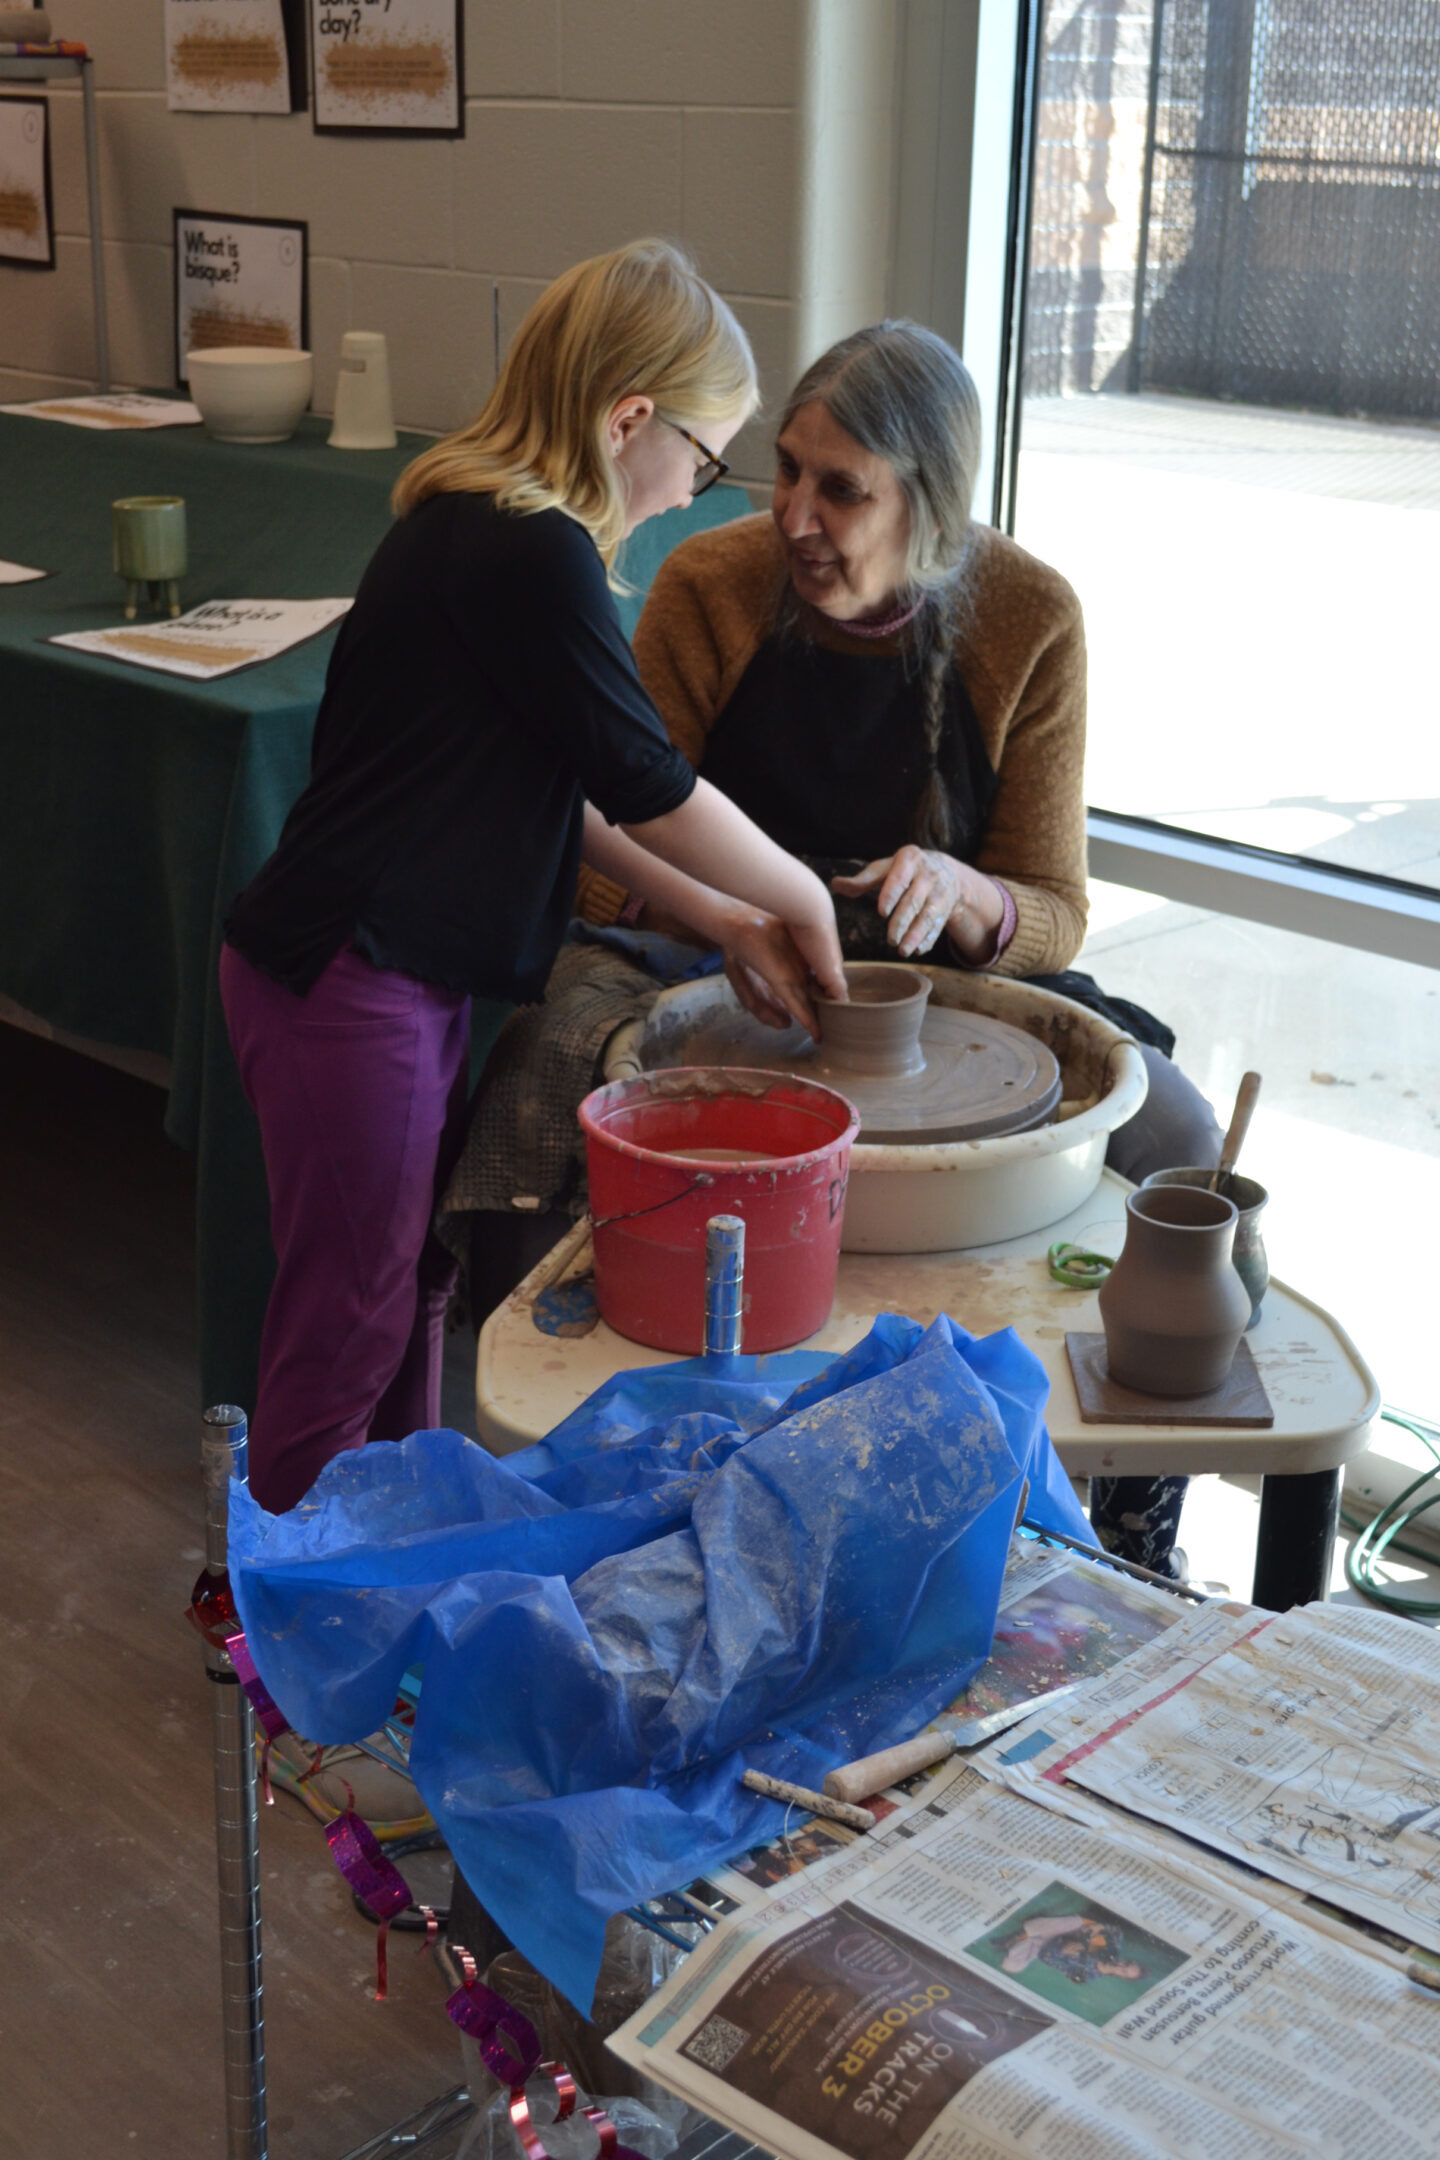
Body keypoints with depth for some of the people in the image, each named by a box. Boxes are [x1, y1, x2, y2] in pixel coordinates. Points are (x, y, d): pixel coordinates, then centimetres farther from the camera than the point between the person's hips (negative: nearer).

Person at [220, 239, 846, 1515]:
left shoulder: (472, 524, 11)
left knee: (414, 1279, 21)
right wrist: (797, 898, 0)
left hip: (406, 971, 10)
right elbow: (644, 783, -15)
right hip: (346, 981, -10)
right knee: (348, 1315, 4)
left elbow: (571, 795, 14)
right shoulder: (531, 552, -21)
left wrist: (726, 919, 12)